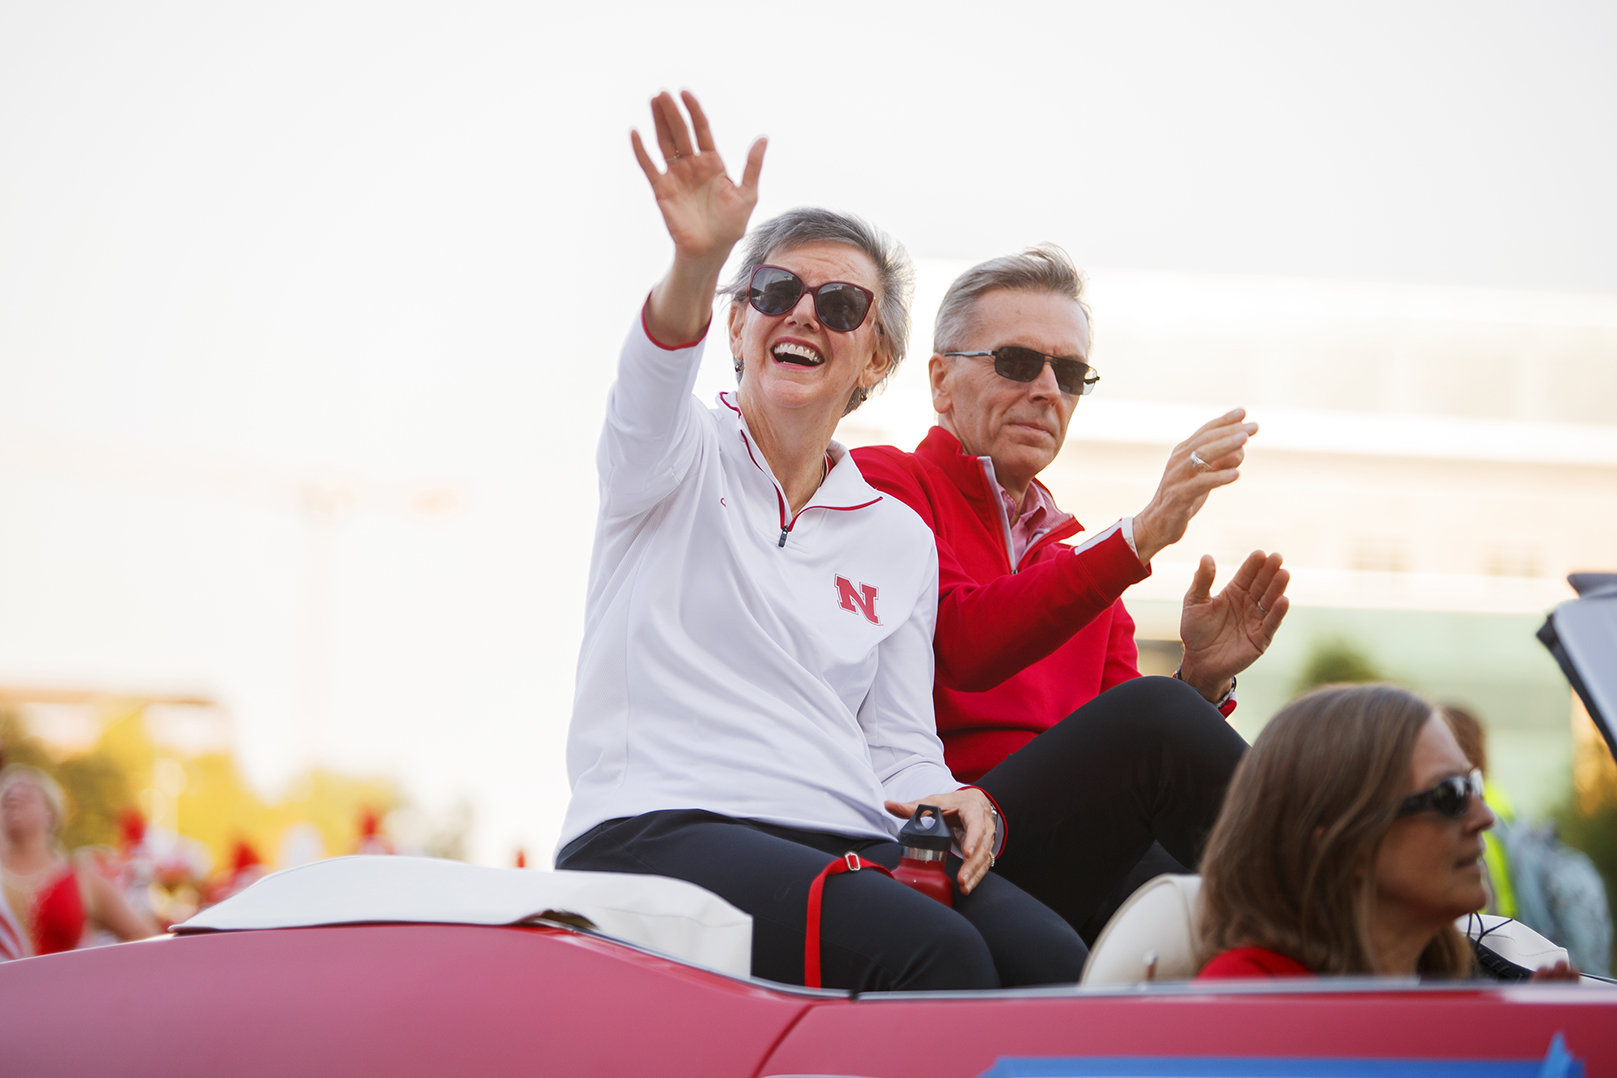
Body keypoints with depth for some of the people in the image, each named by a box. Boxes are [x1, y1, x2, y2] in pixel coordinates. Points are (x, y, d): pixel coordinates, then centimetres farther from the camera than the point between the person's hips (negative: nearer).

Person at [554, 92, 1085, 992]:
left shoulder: (901, 539, 21)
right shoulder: (682, 456, 9)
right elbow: (654, 386, -17)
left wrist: (956, 803, -6)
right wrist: (695, 265, -39)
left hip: (841, 842, 4)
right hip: (657, 831, -4)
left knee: (1054, 962, -27)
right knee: (933, 953, -33)